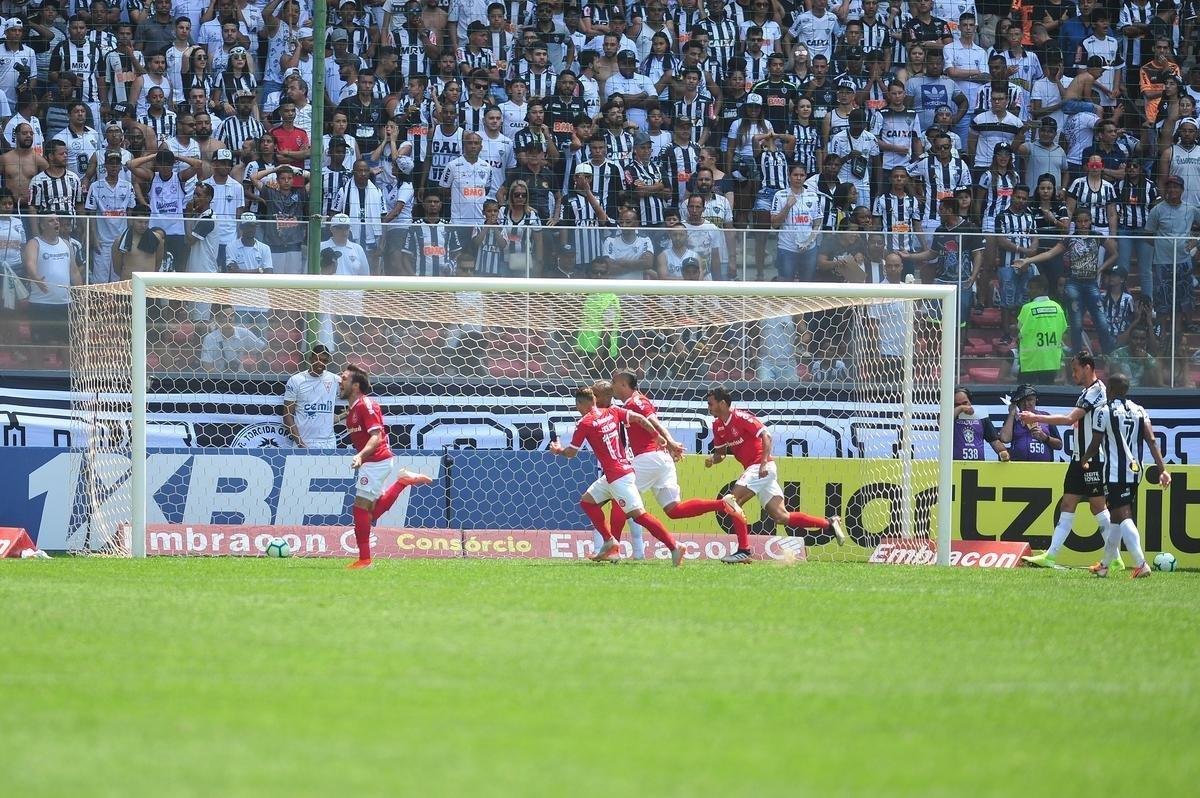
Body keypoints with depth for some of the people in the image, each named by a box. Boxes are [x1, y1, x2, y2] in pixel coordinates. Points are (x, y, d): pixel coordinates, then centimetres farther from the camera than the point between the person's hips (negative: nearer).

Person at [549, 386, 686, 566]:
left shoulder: (584, 423, -7)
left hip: (618, 477, -9)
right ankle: (610, 543, 13)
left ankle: (674, 547, -18)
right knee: (587, 501, 18)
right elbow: (639, 419, 3)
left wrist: (558, 450, 21)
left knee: (638, 514, -12)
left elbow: (571, 452, 0)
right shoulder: (612, 412, 11)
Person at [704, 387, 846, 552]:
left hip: (762, 468, -9)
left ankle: (743, 550, -16)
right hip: (753, 469, 9)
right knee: (781, 517, 2)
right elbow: (720, 453, 20)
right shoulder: (718, 425, 13)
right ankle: (829, 524, 6)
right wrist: (713, 458, -3)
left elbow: (766, 435, -19)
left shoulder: (740, 418, -12)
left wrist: (764, 462, -30)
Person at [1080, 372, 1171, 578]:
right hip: (1135, 472, 7)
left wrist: (1084, 460, 16)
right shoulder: (1140, 411, 7)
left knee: (1123, 517, -11)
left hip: (1114, 473, -7)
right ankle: (1105, 564, 30)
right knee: (1115, 517, 19)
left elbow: (1095, 444, -4)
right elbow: (1151, 440, -2)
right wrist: (1163, 469, -5)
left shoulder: (1103, 411, -8)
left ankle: (1141, 564, -26)